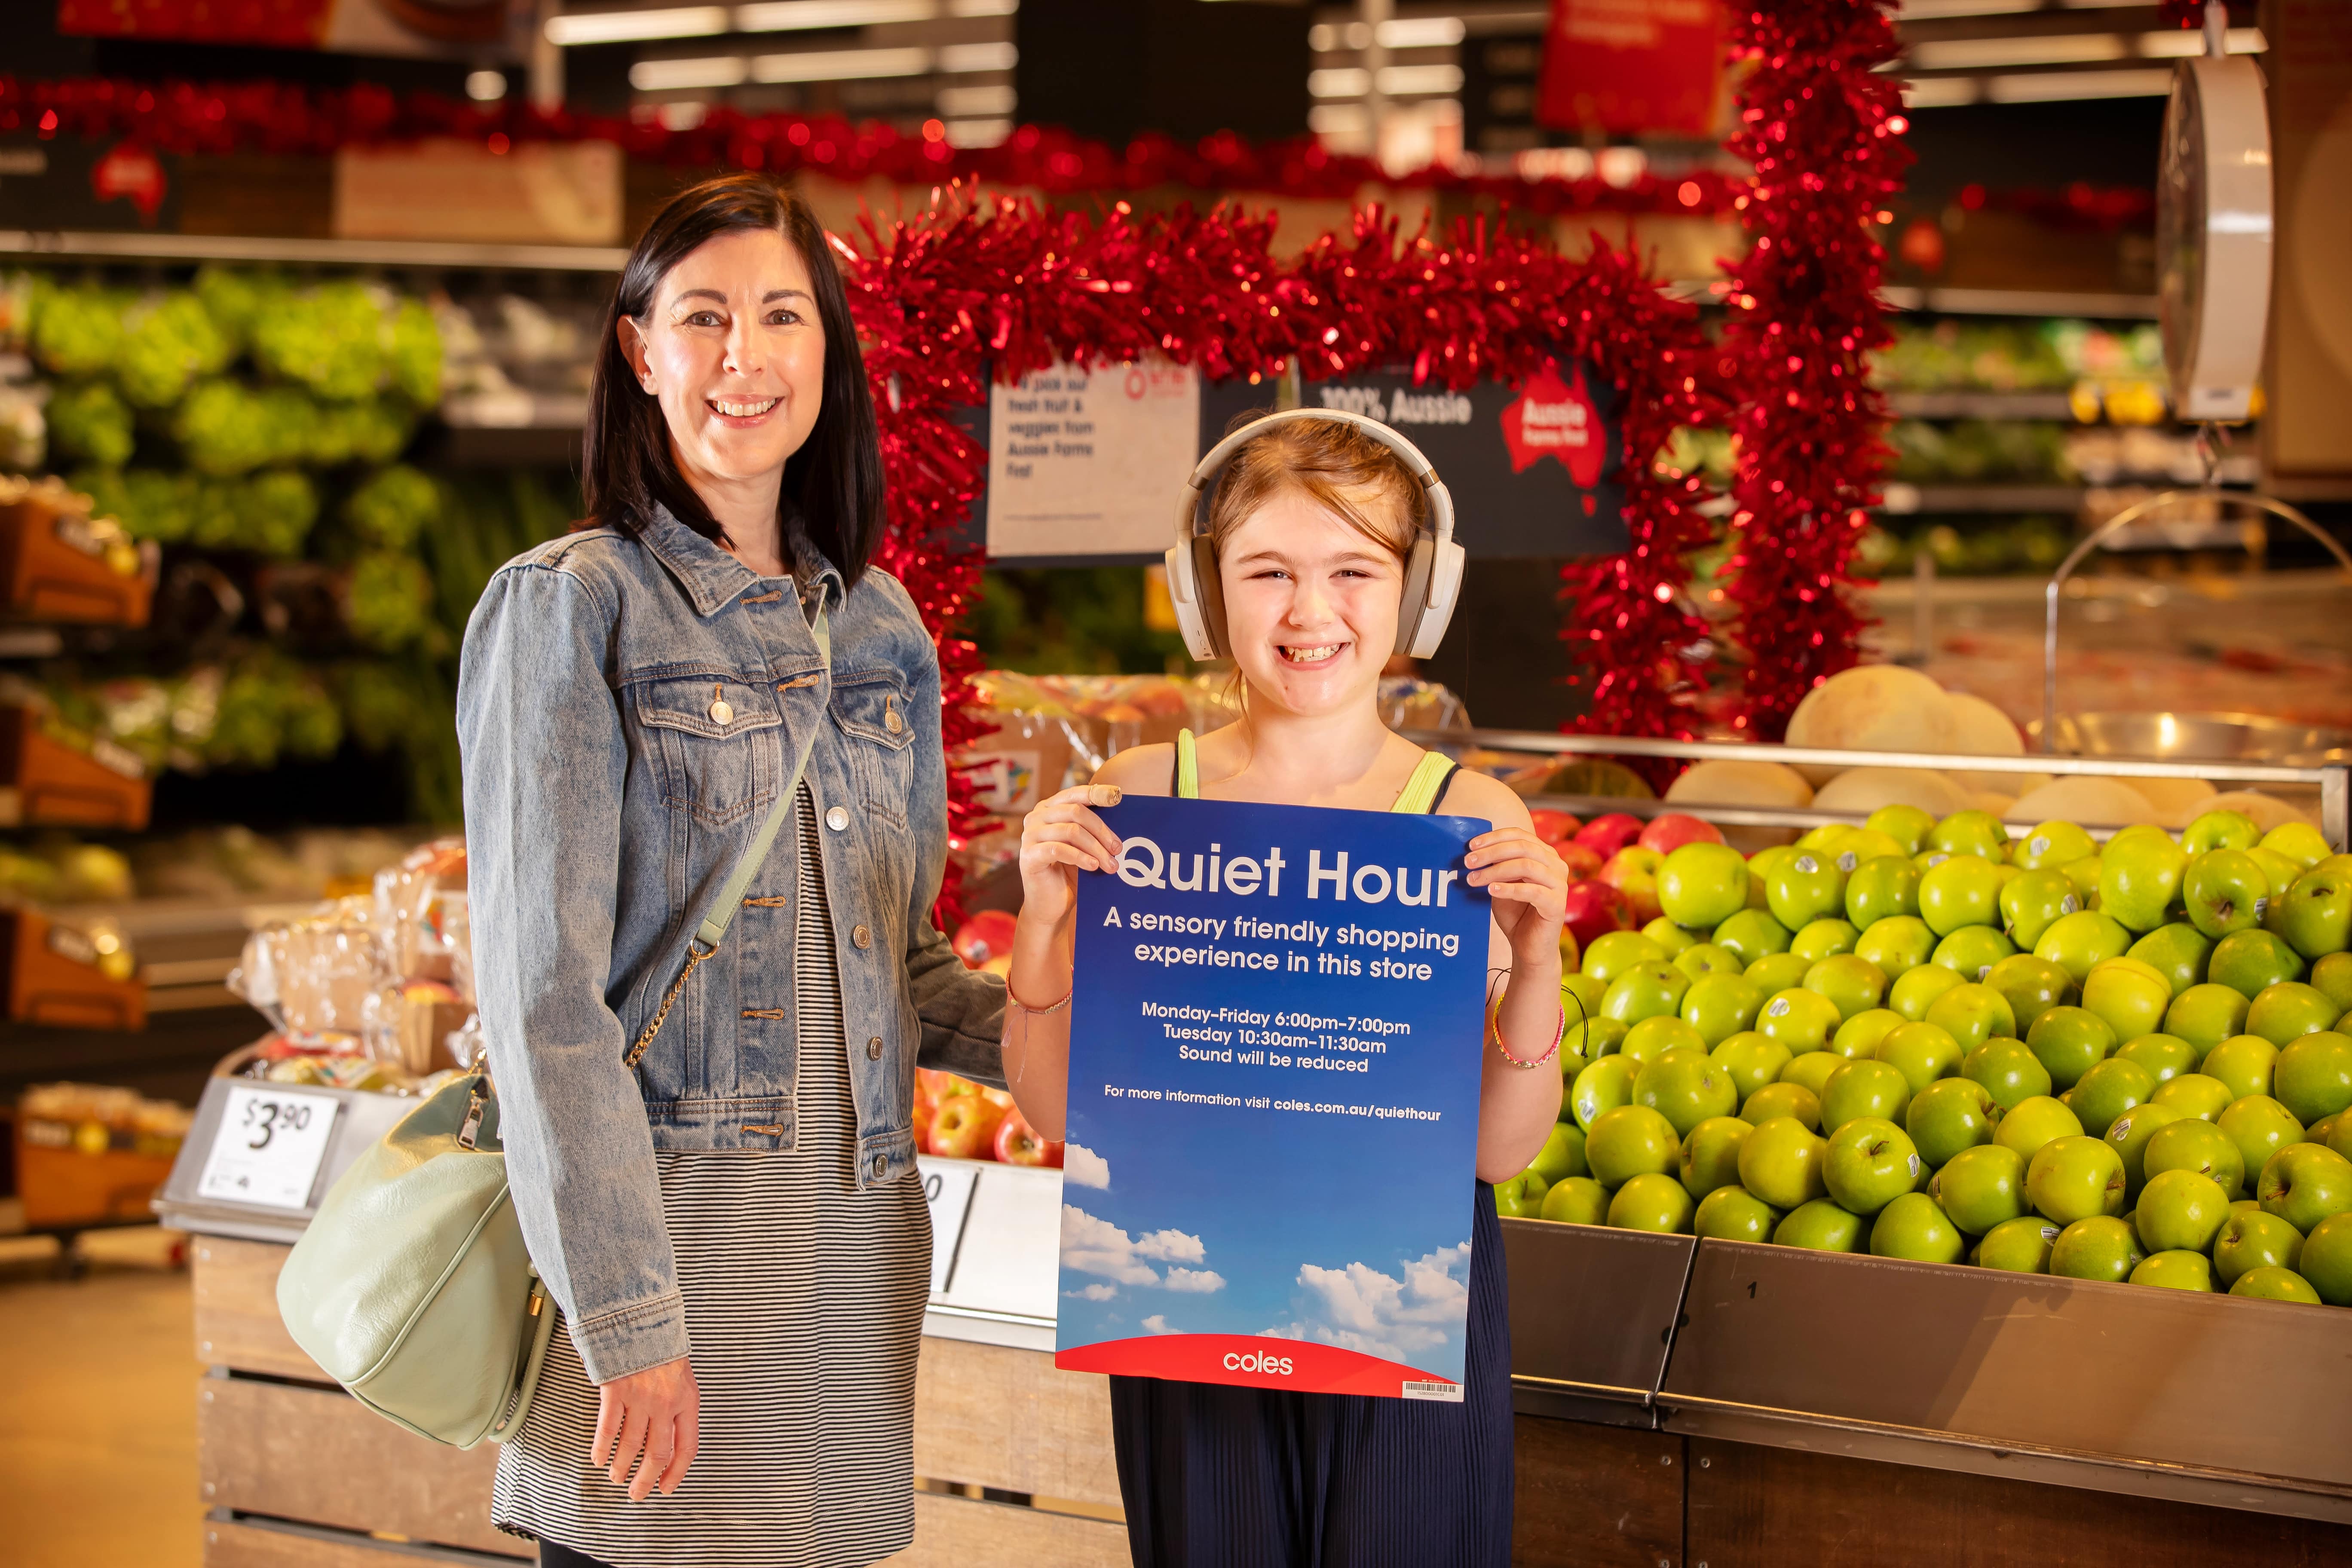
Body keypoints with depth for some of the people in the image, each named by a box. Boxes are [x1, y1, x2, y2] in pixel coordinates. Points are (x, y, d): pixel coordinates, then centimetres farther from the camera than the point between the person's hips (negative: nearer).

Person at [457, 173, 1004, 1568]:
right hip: (658, 1222, -5)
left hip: (855, 1240, 5)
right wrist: (626, 1319, -16)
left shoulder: (881, 629, 13)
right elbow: (544, 992, -10)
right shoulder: (569, 609, -4)